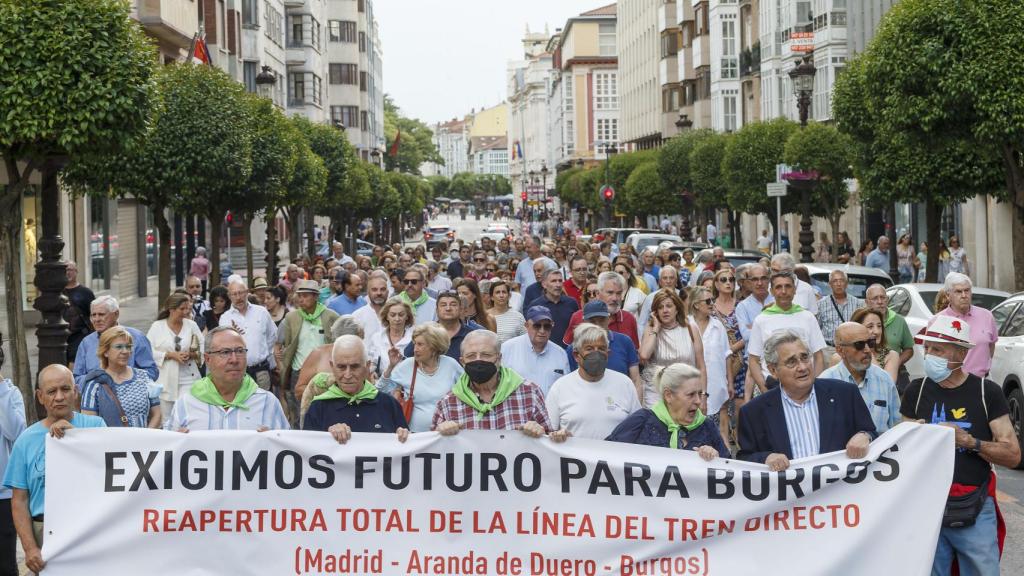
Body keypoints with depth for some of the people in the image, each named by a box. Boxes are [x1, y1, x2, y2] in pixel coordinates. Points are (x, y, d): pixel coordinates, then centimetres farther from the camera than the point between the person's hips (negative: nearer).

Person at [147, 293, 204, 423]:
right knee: (166, 418, 8)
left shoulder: (192, 325, 7)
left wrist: (193, 354, -12)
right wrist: (170, 355, -14)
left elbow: (203, 348, 9)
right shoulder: (157, 326, 2)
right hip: (165, 381, 0)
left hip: (188, 380, 0)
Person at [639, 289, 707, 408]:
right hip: (655, 393, 0)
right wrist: (656, 327, -8)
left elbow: (701, 367, 6)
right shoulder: (650, 330, 4)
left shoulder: (690, 329, 4)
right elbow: (644, 355, -16)